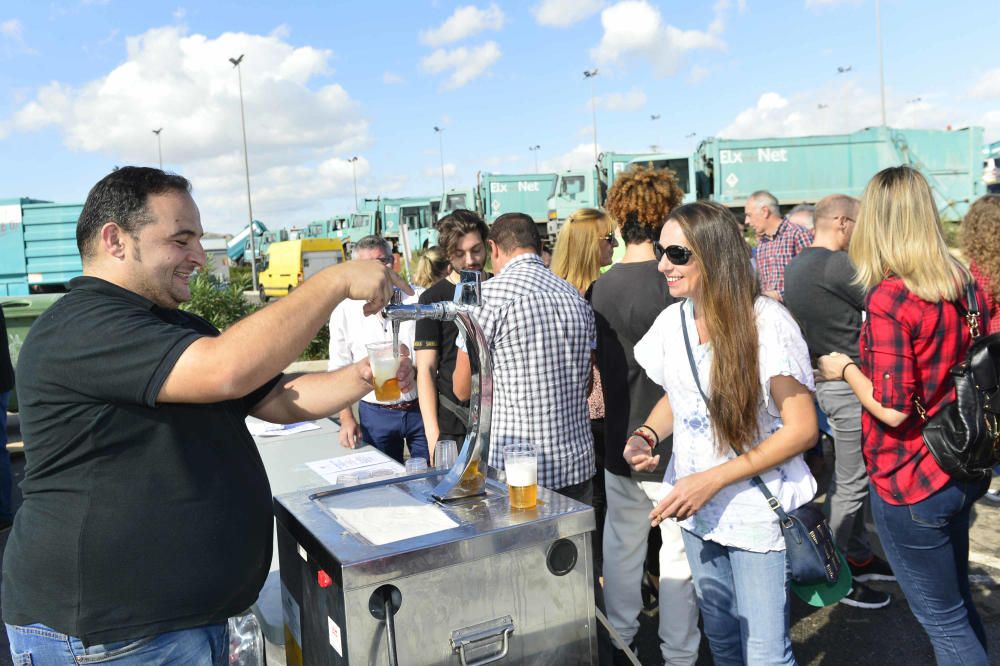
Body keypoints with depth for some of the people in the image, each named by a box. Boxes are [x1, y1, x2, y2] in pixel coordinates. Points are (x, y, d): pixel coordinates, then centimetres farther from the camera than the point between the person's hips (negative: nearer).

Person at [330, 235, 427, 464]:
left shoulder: (419, 299, -2)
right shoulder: (344, 310, 1)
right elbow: (339, 371, 6)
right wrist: (346, 419, 0)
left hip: (421, 408, 0)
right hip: (375, 414, 1)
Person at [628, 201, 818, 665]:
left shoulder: (767, 322, -19)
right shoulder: (672, 322, -1)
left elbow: (802, 428, -17)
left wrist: (714, 479, -23)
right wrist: (645, 436, -7)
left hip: (758, 516, -6)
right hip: (698, 511, 6)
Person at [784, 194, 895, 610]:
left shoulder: (796, 266, 11)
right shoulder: (837, 265, -21)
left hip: (824, 378, 10)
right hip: (849, 384, -10)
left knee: (850, 478, 20)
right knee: (850, 483, 1)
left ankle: (859, 556, 33)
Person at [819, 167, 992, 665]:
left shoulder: (888, 296, -22)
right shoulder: (966, 281, 0)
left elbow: (893, 409, -23)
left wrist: (846, 369, -7)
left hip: (909, 481, -7)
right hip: (962, 470, 8)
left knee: (944, 620, 8)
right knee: (958, 604, 25)